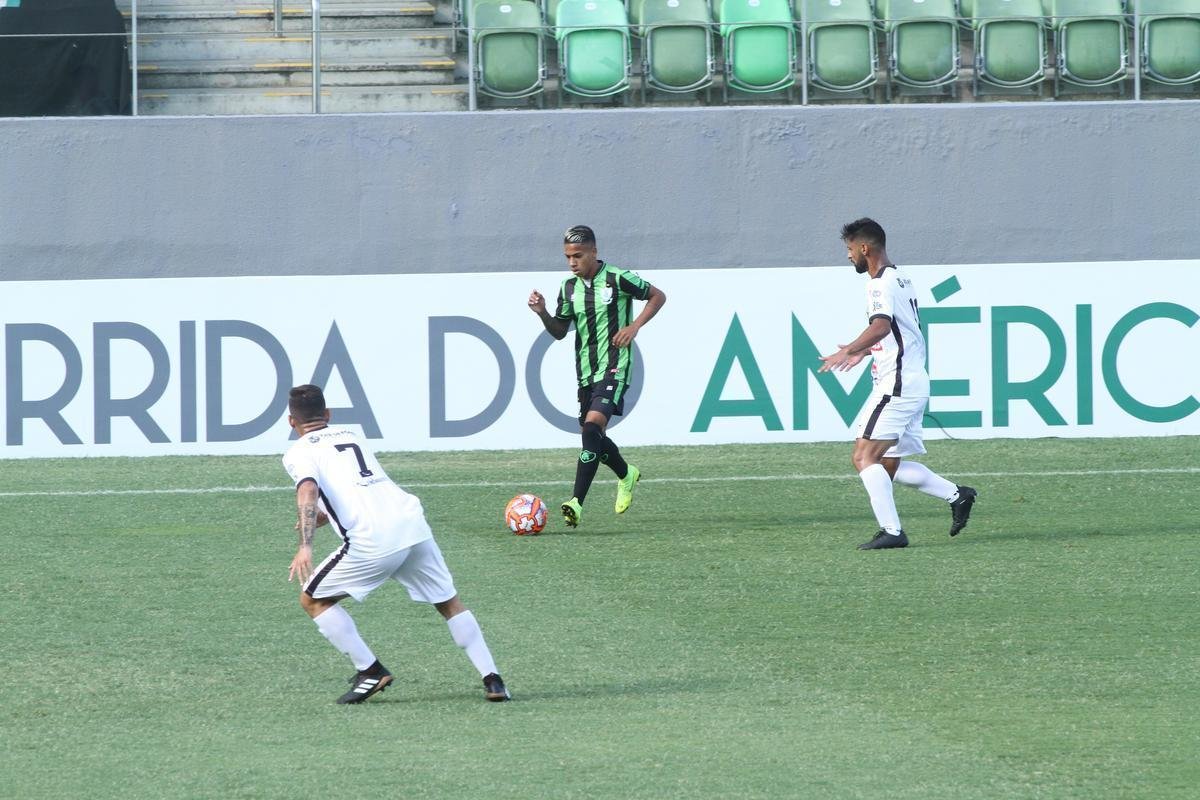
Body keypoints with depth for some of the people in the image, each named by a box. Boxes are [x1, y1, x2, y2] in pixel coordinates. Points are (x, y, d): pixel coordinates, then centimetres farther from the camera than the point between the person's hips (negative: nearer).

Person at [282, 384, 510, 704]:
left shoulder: (299, 452, 7)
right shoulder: (350, 436, 28)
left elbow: (308, 491, -14)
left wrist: (305, 546, -23)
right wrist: (325, 517, 47)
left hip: (373, 542, -6)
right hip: (411, 520, 6)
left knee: (312, 599, 13)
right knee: (450, 603, 21)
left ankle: (370, 672, 7)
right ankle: (492, 680, 12)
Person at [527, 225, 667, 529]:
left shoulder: (618, 279, -9)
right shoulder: (569, 287, 7)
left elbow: (658, 296, 2)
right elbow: (559, 331, 15)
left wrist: (634, 327, -10)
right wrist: (542, 313, -4)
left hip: (613, 368, -7)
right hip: (586, 372, 7)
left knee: (592, 427, -23)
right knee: (591, 435, 13)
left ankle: (577, 504, -28)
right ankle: (626, 475, 44)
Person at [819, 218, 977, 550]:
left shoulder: (882, 284, -13)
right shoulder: (900, 280, 19)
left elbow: (882, 325, -33)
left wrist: (847, 352, -45)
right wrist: (863, 351, 39)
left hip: (897, 383, -10)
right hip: (915, 383, 10)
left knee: (864, 456, -13)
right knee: (890, 466, 13)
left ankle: (891, 530, -18)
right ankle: (956, 495, 12)